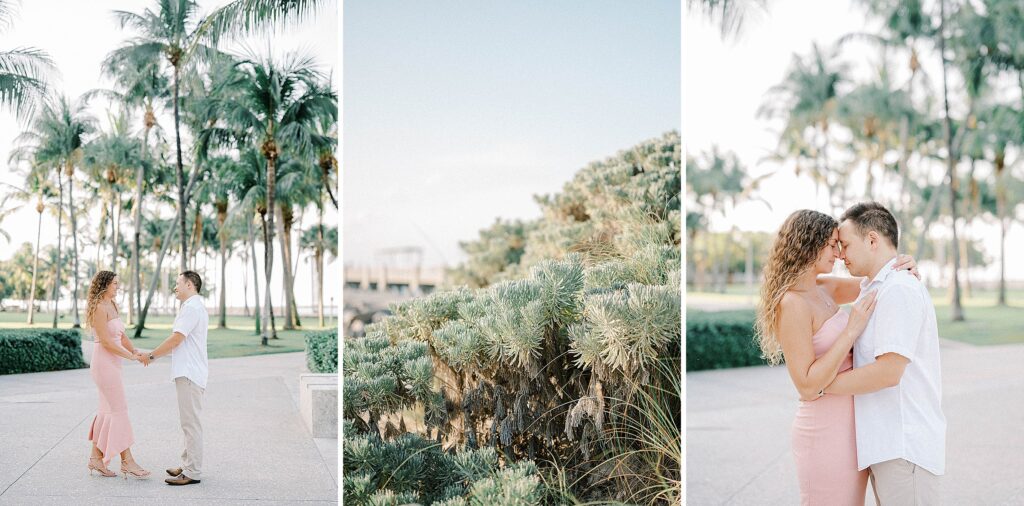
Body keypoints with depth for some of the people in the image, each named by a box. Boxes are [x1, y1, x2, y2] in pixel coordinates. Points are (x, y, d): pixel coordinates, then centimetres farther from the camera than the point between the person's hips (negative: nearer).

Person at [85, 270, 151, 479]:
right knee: (119, 411, -6)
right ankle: (127, 461, -1)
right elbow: (106, 341, -19)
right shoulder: (99, 308, -15)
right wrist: (130, 356, -15)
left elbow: (121, 336, 13)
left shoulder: (111, 306, 13)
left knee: (107, 411, 12)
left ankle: (96, 458, 18)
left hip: (112, 364, 9)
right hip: (104, 364, -9)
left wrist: (136, 352, 0)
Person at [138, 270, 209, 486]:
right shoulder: (195, 306, 20)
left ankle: (192, 473, -6)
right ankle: (188, 465, 22)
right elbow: (178, 342, 22)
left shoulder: (192, 307, -14)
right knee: (189, 422, 15)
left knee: (191, 422, -8)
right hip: (188, 371, 11)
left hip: (189, 373, -11)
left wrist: (151, 355, -7)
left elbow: (175, 339, -17)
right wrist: (155, 355, 19)